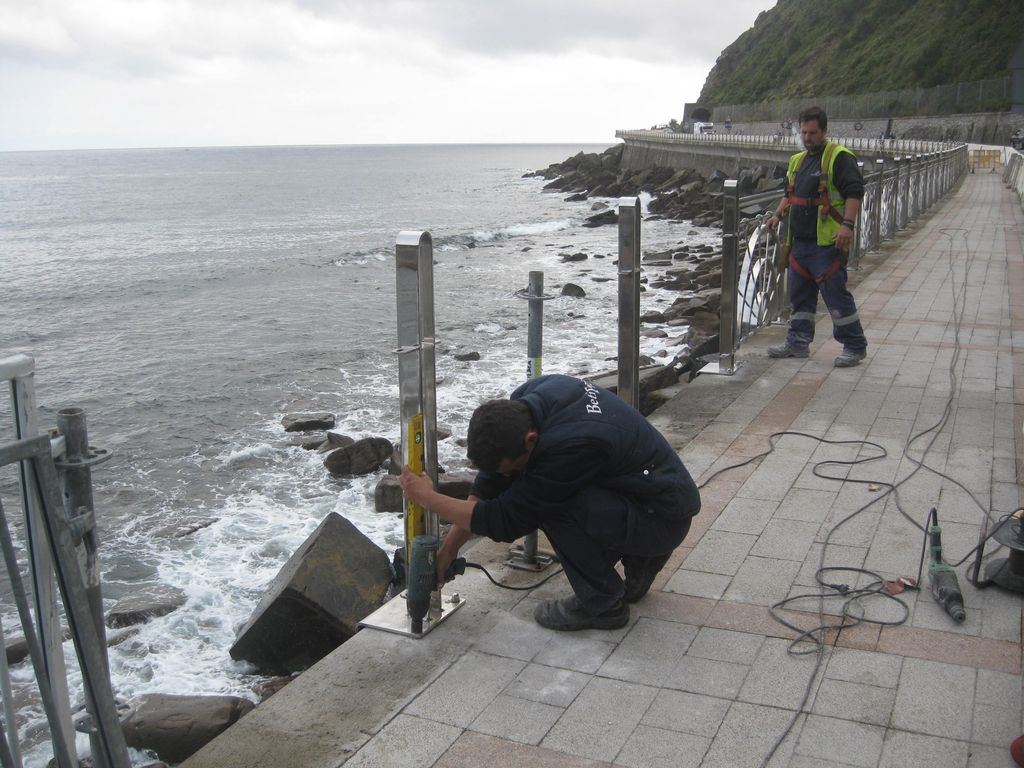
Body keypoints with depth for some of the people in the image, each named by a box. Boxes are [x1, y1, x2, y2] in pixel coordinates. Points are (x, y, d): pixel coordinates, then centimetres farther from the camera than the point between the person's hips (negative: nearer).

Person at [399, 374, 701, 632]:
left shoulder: (570, 446, -34)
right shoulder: (526, 399, -10)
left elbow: (506, 520, -24)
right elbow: (490, 482, 0)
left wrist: (427, 498, -17)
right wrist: (448, 548, 1)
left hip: (664, 519, -9)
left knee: (554, 505, -26)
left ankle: (602, 603, -6)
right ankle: (638, 560, 15)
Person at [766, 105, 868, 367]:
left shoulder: (839, 158, -8)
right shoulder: (798, 160, 17)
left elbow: (855, 193, -16)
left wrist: (847, 225, -26)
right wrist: (778, 214, 11)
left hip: (828, 243, -8)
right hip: (800, 242, 8)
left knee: (835, 293, -6)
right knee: (799, 294, 13)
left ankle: (855, 346, 4)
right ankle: (798, 342, 23)